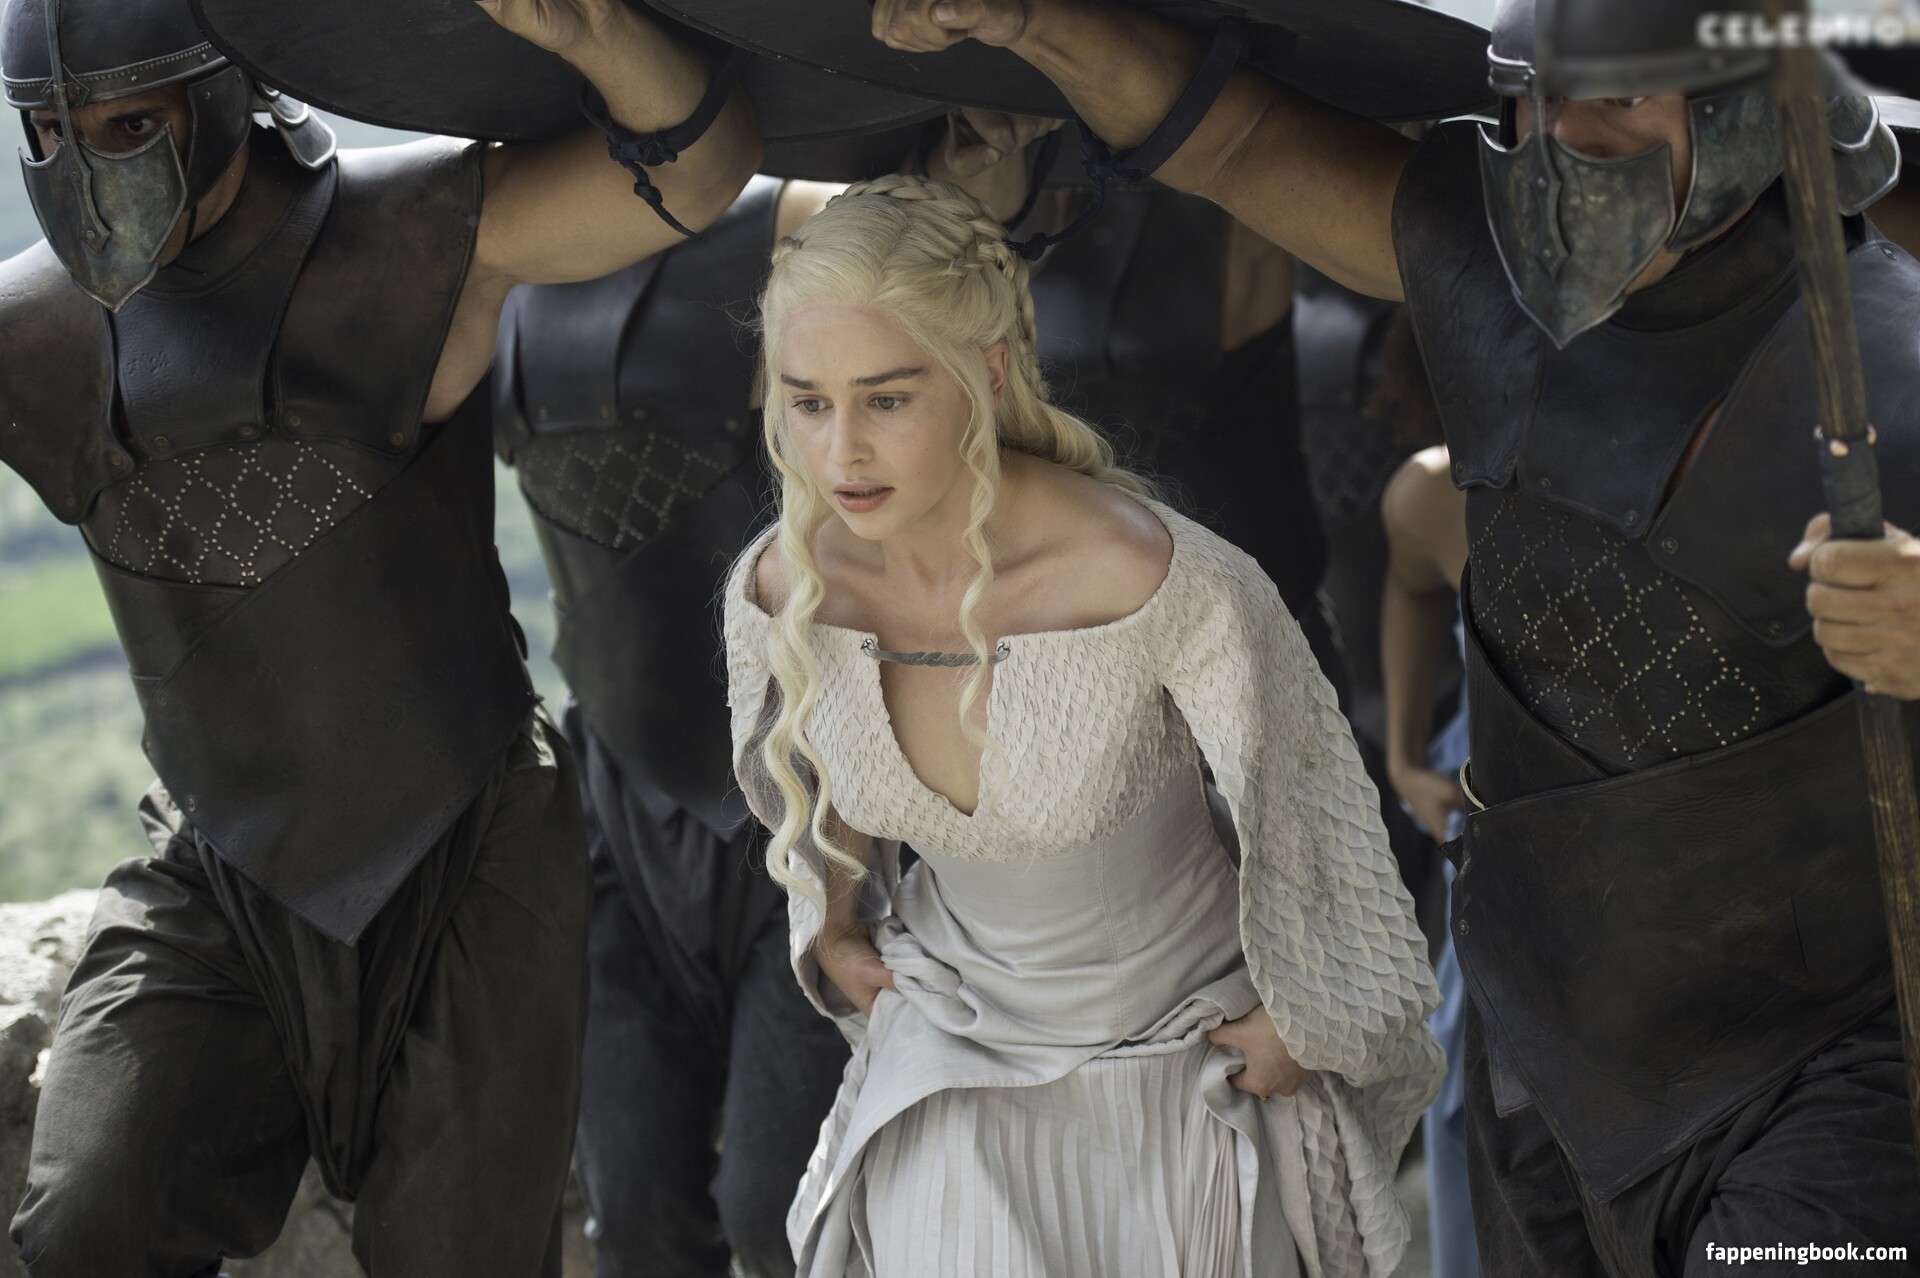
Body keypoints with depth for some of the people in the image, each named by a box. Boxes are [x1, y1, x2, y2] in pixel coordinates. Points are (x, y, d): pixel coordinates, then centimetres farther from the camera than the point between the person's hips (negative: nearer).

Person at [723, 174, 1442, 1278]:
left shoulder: (1158, 579, -33)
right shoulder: (782, 586, -20)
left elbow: (1296, 786, -14)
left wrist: (1302, 1016, -2)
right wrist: (834, 928, 16)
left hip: (1184, 1049, -2)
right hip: (955, 1032, 2)